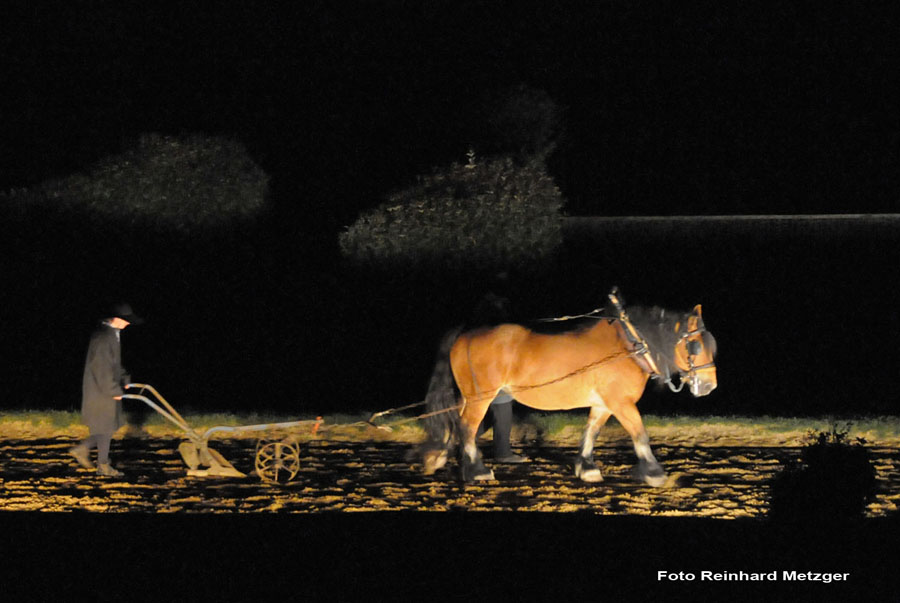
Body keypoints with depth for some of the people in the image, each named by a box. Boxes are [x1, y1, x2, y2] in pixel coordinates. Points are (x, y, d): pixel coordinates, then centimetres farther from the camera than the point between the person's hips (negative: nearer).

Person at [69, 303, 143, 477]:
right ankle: (103, 465, 9)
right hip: (100, 391, -10)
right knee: (105, 426, -1)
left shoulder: (114, 334, 11)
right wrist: (114, 391, -20)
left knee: (112, 425, 13)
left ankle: (82, 449, 21)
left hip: (108, 389, 10)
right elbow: (102, 368, -23)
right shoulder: (102, 337, -21)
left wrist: (124, 380, 15)